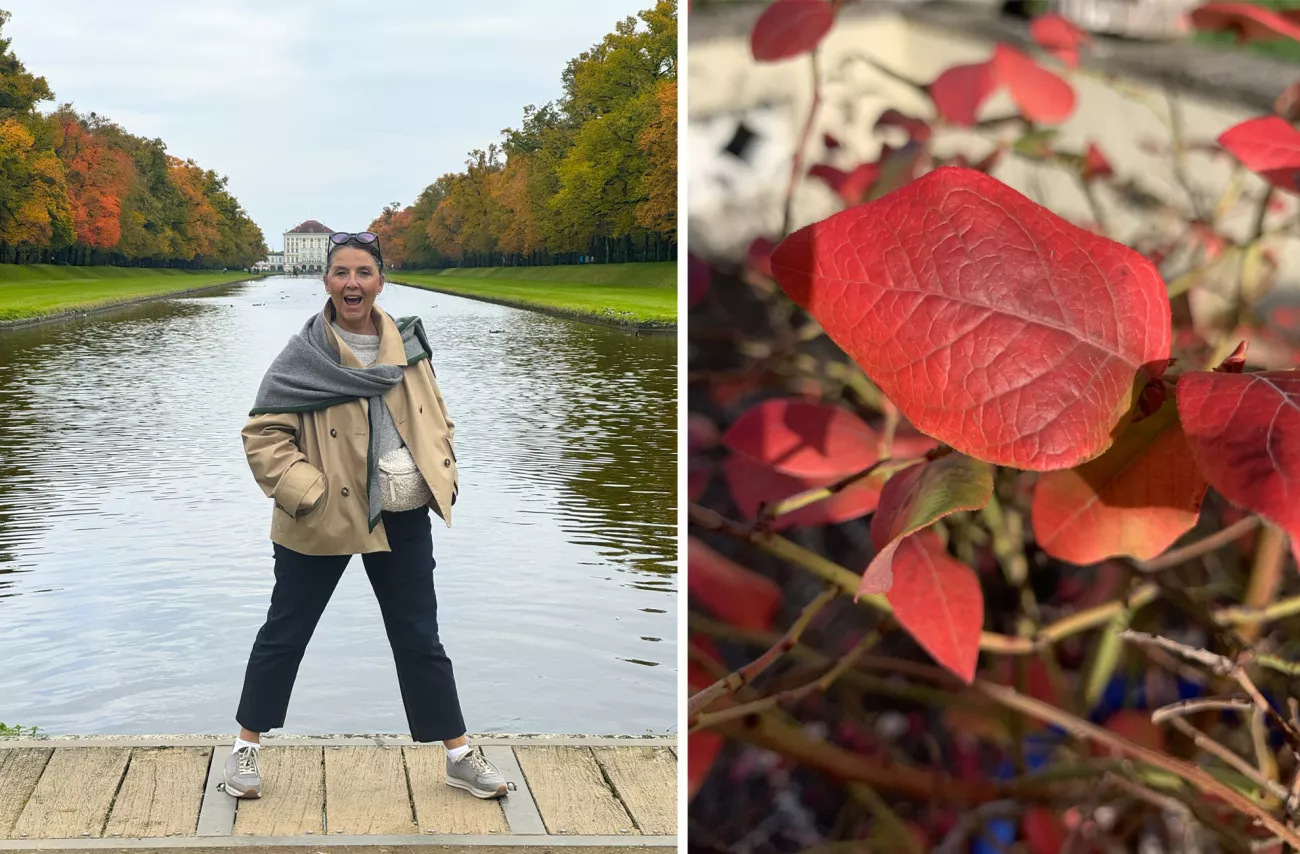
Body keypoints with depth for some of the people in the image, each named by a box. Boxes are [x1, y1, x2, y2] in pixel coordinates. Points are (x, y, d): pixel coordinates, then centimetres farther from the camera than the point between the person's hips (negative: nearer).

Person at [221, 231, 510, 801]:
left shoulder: (408, 343, 4)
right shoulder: (302, 355, -10)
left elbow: (436, 416, 14)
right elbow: (263, 435, -13)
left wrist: (445, 476, 2)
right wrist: (309, 495, -20)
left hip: (404, 518, 4)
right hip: (323, 520, -3)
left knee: (420, 639, 12)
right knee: (284, 633, 9)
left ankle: (460, 756, 21)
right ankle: (246, 748, 26)